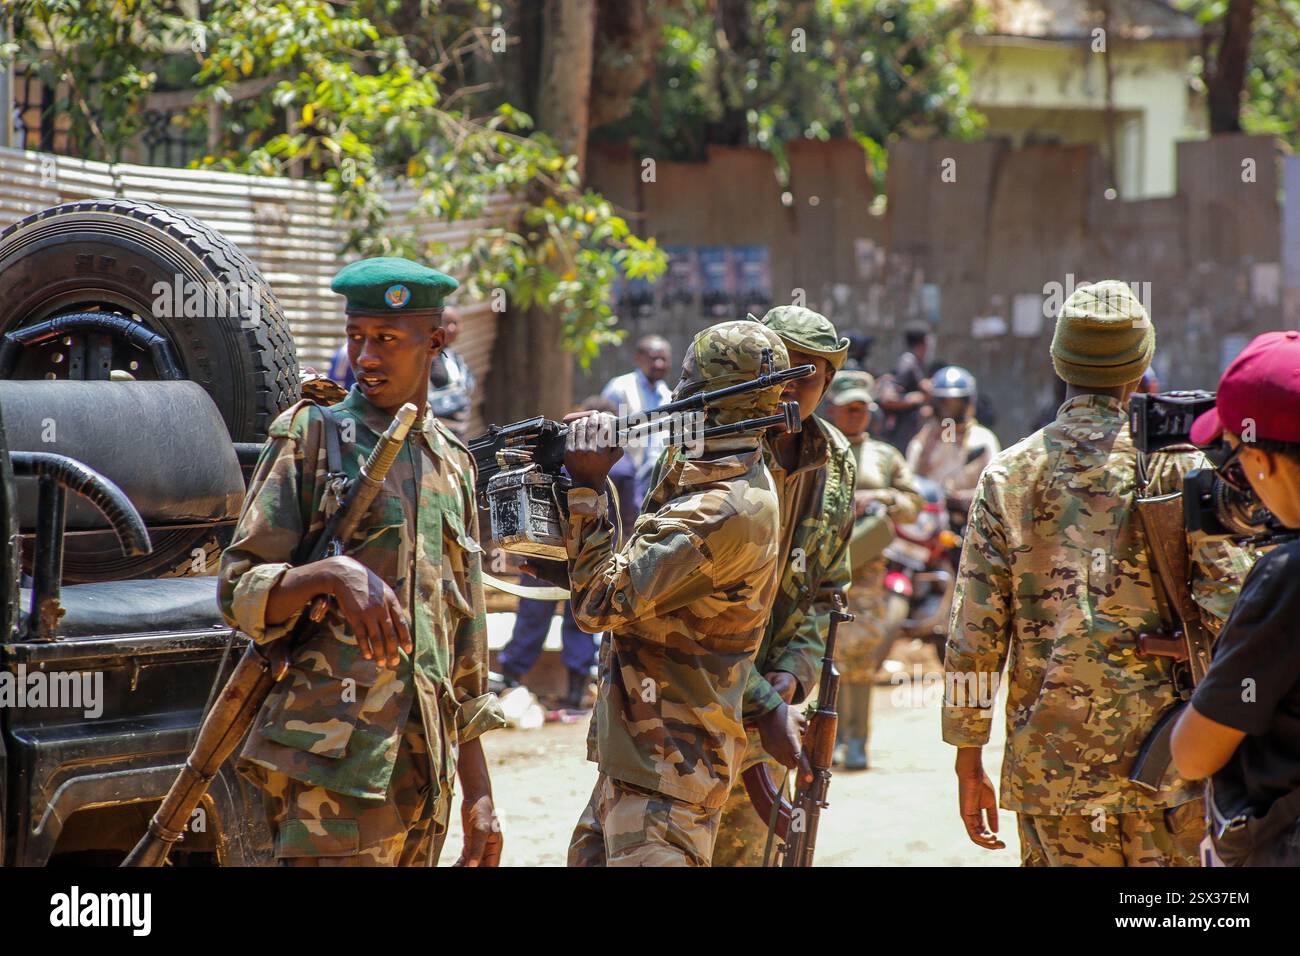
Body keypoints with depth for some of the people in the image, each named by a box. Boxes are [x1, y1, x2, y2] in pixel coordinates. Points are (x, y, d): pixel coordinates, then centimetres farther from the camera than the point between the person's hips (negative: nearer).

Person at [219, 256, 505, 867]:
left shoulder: (454, 466, 18)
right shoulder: (310, 435, 2)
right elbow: (238, 594, -3)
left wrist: (478, 793, 18)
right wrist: (330, 575, -22)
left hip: (424, 771, 6)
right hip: (330, 767, -6)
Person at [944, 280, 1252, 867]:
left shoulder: (1008, 474, 3)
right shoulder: (1174, 465, -2)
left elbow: (974, 627, 2)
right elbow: (1228, 595, -9)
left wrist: (968, 758, 7)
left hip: (1047, 755, 2)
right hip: (1158, 753, -2)